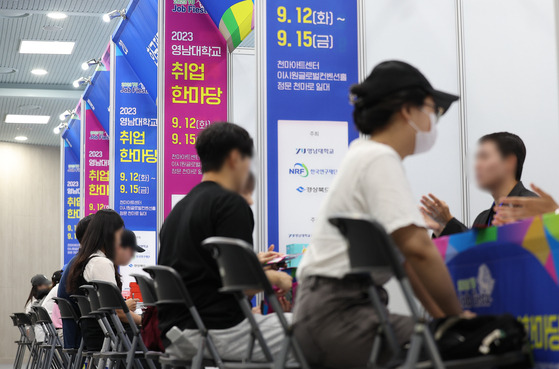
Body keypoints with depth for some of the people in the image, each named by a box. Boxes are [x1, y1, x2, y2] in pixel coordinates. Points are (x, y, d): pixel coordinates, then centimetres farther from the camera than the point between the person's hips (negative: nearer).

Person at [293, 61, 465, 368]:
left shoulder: (366, 155, 18)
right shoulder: (380, 159, -11)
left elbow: (404, 255, 17)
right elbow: (417, 247, -21)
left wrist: (443, 316, 12)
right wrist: (457, 316, -10)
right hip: (336, 313, -10)